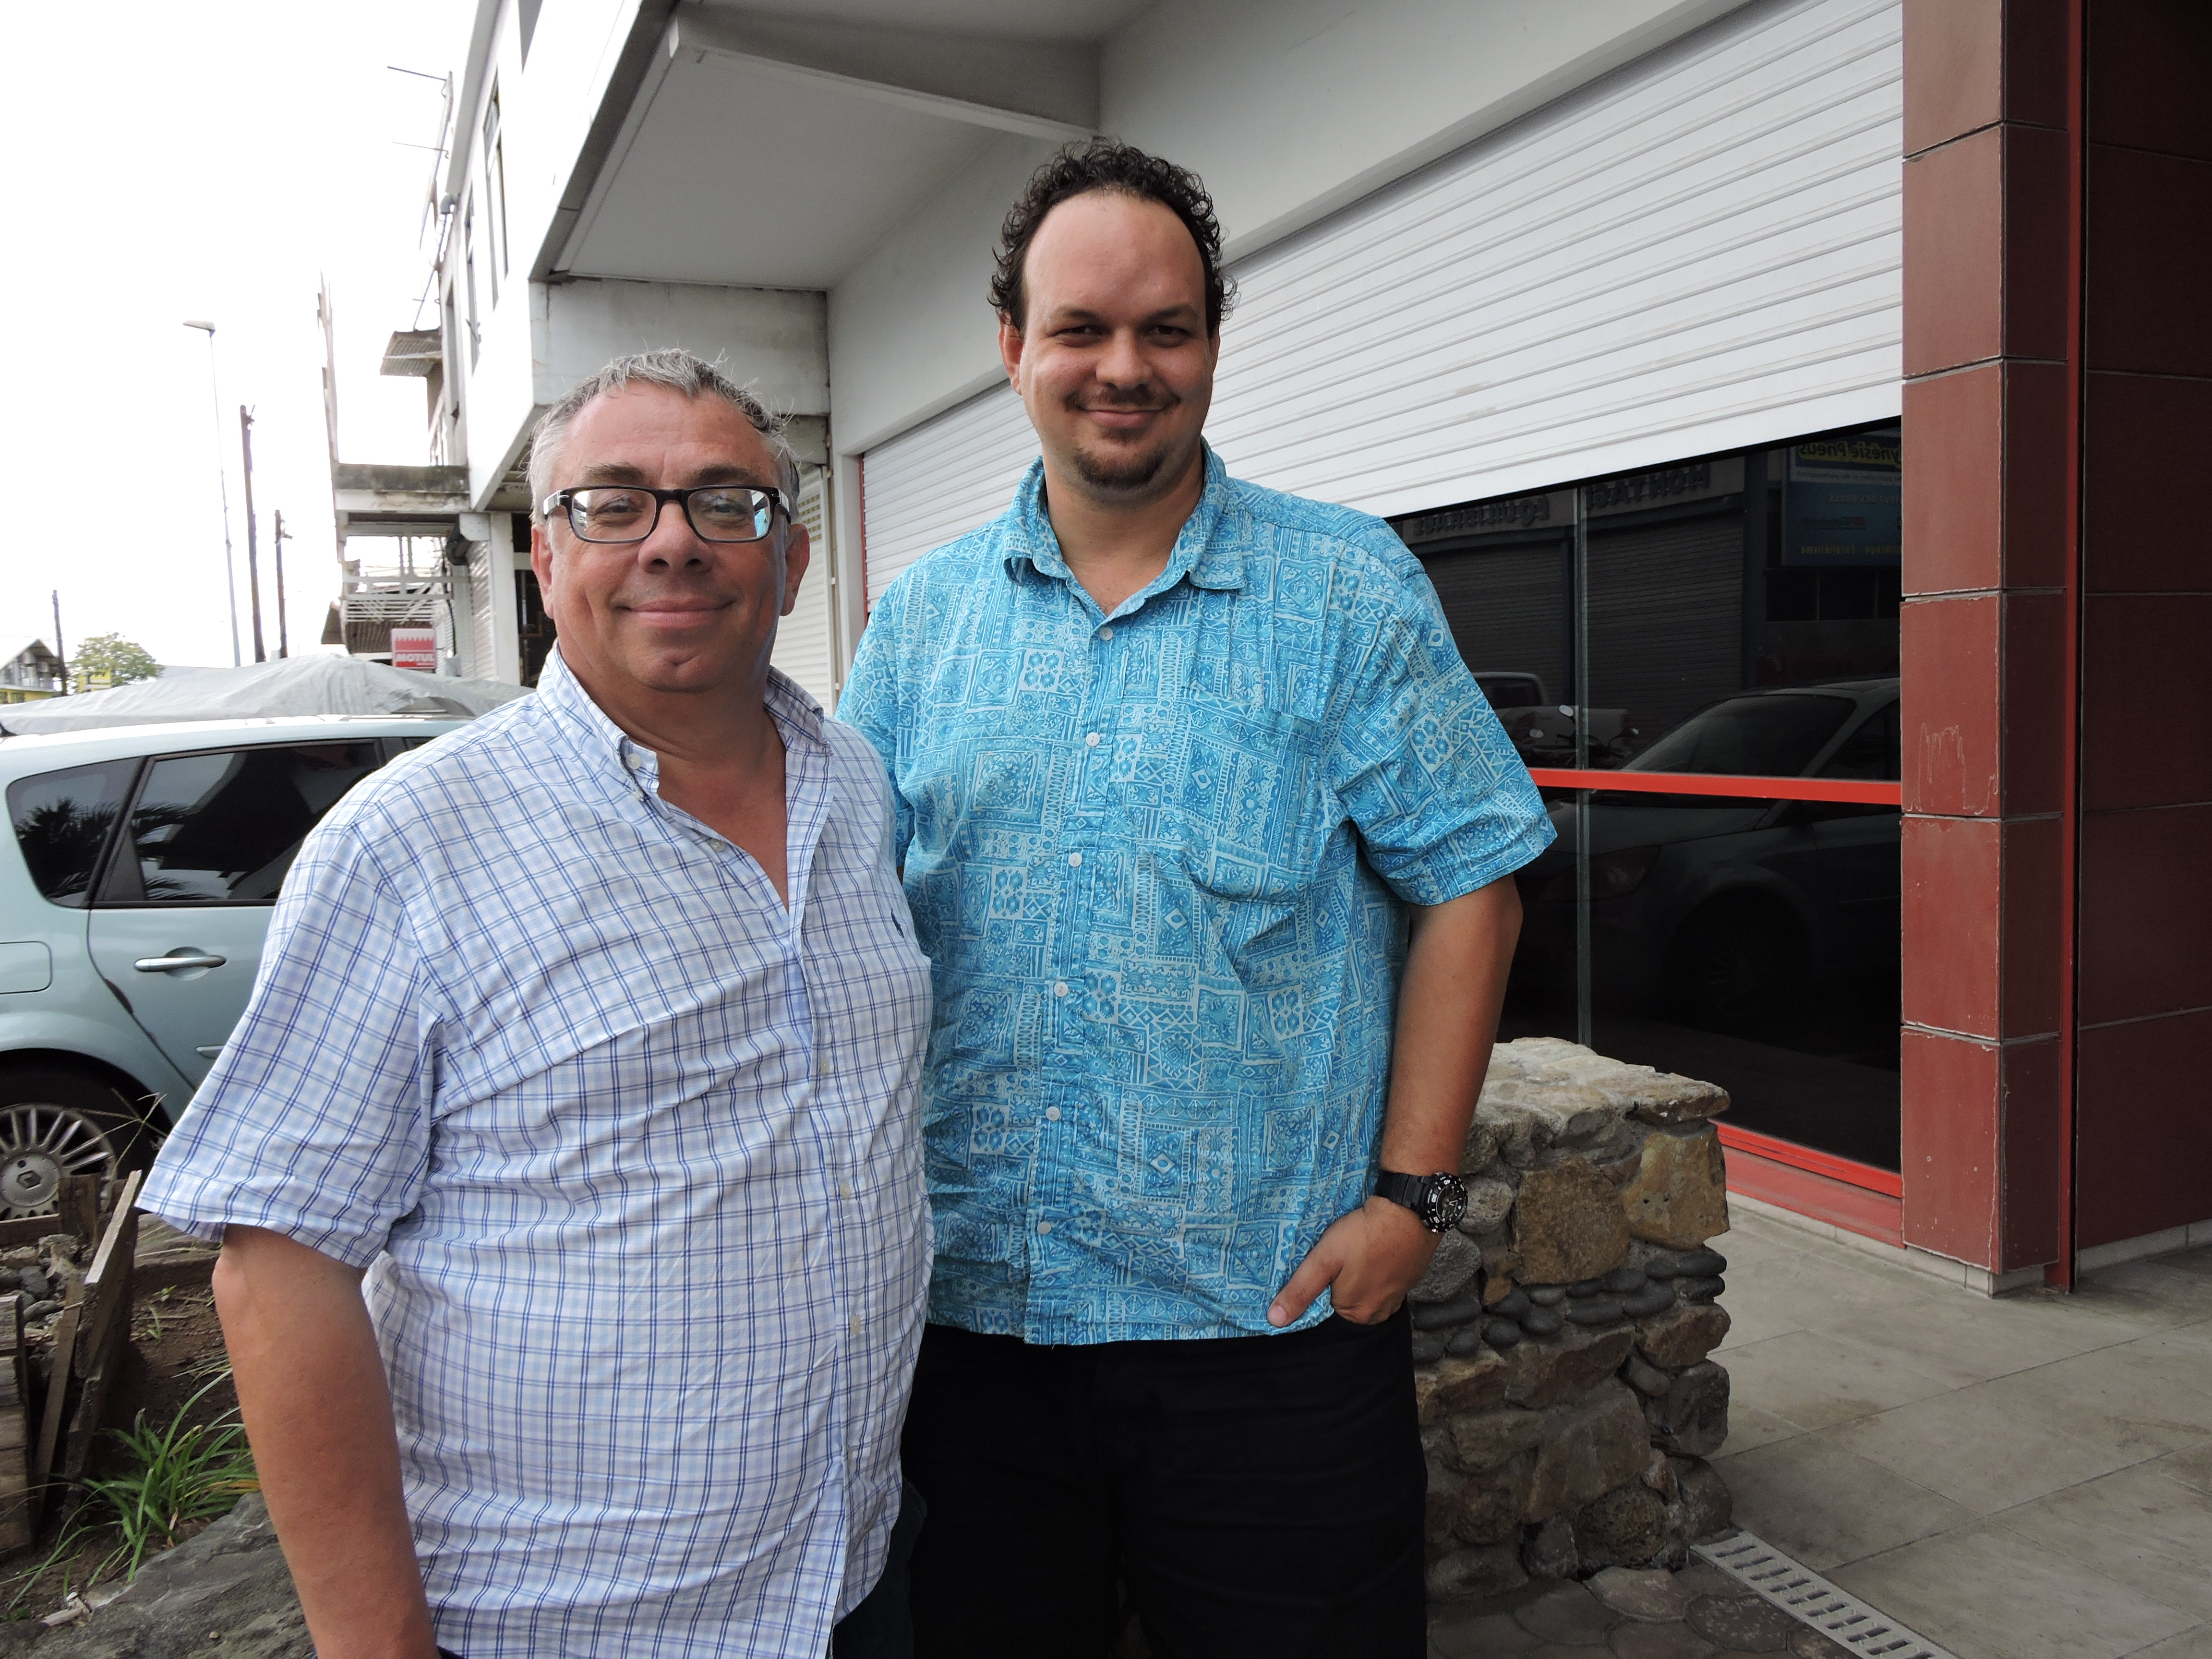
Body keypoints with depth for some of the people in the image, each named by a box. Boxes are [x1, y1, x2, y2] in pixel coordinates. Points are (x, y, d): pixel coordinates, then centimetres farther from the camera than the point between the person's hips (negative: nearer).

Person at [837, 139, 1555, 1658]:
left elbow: (1467, 887, -4)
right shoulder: (922, 619, 6)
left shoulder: (1348, 590, -3)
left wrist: (1412, 1192, -10)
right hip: (972, 1312, 3)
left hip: (1273, 1314, -2)